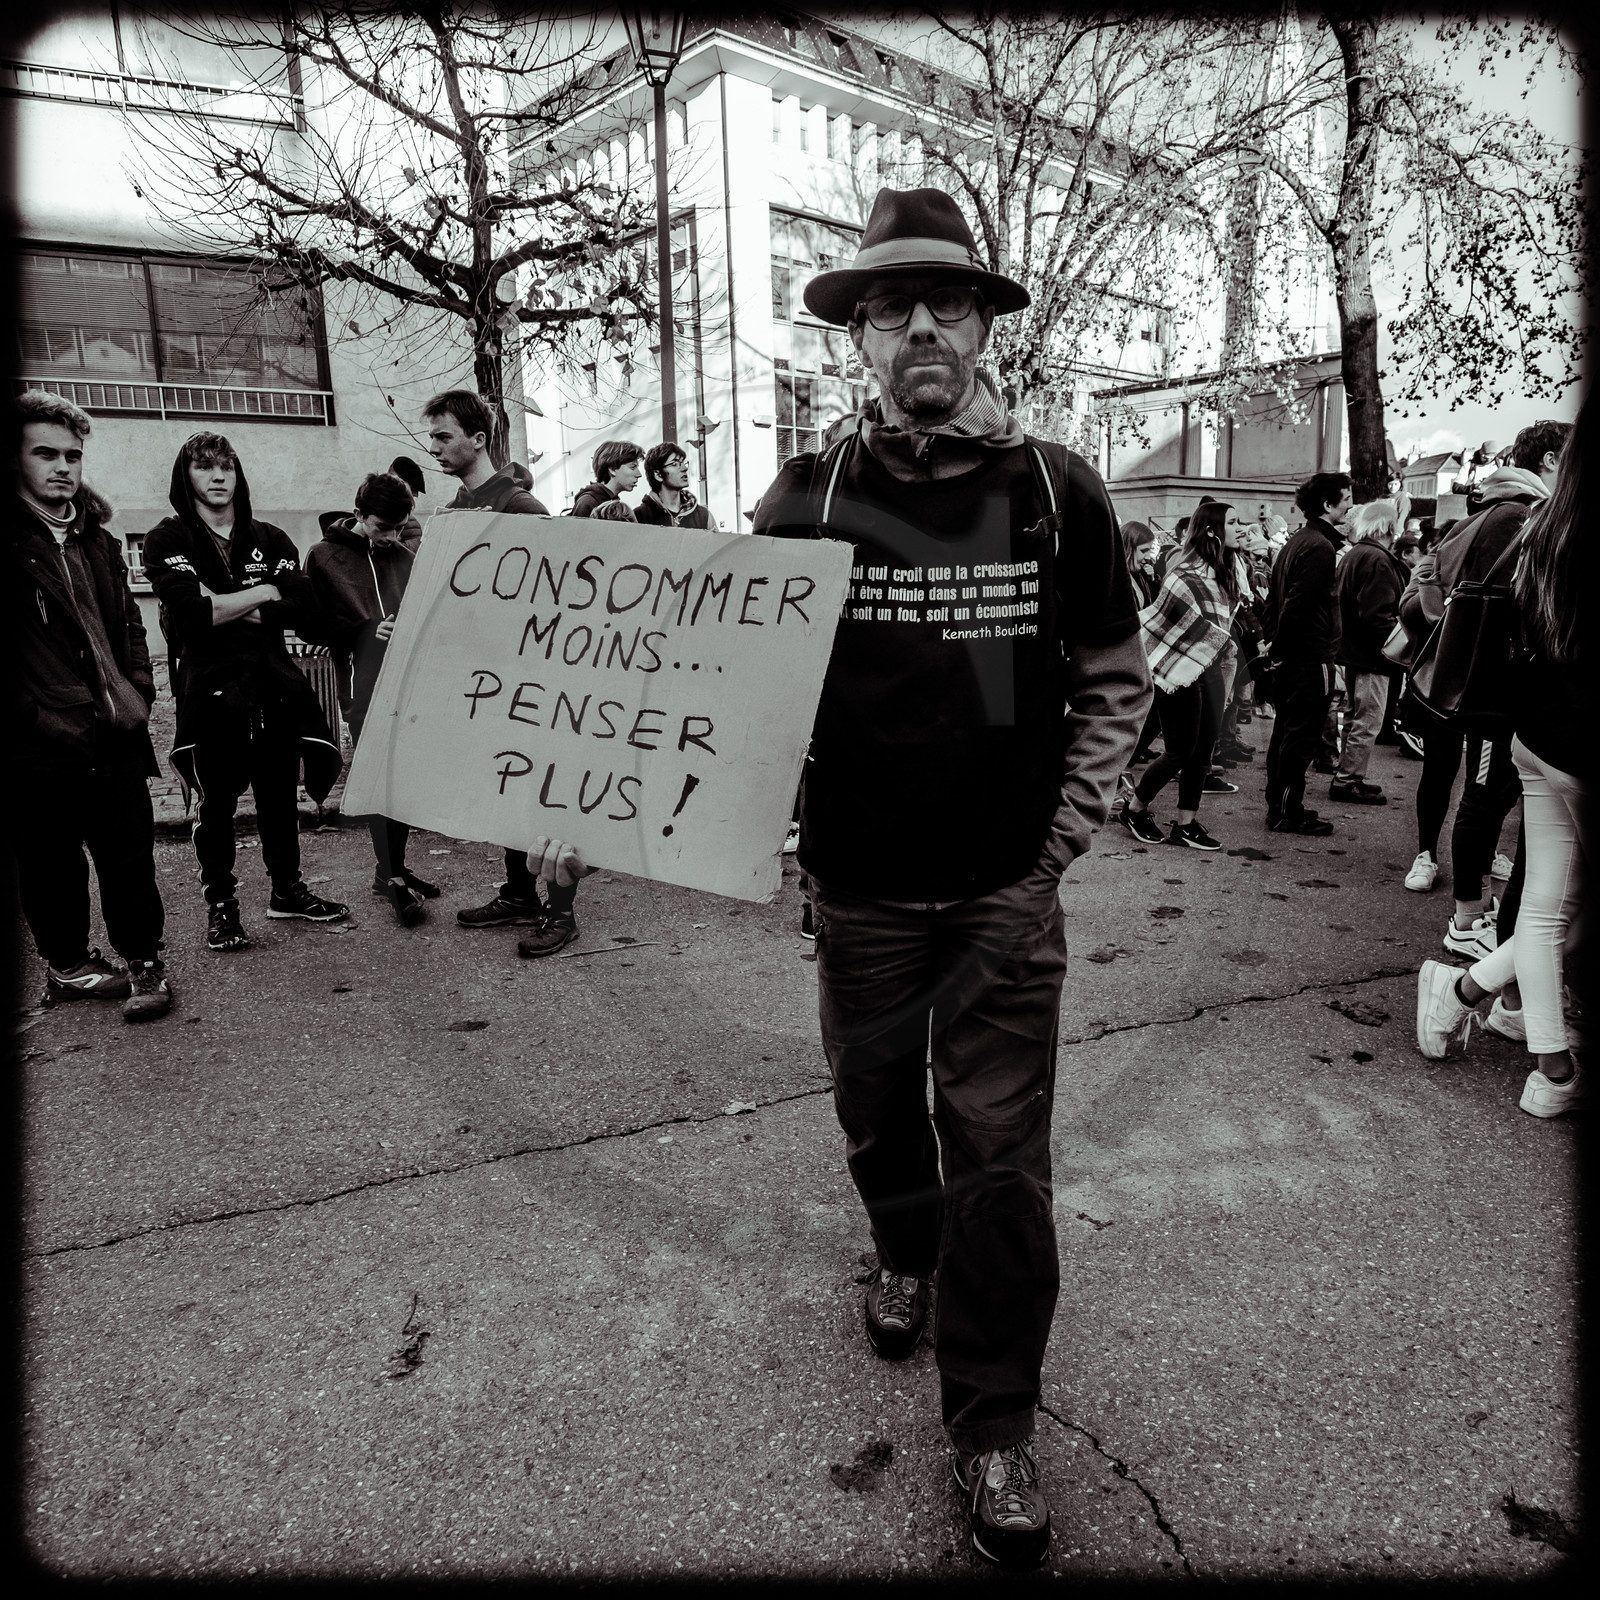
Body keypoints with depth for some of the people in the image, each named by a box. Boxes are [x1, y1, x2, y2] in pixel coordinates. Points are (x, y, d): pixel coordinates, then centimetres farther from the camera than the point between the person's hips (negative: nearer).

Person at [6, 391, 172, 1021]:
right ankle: (66, 964, 24)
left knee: (130, 854, 6)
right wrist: (32, 716, -12)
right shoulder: (11, 542, -5)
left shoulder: (97, 538, 15)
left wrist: (138, 693, 9)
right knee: (51, 863, 8)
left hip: (115, 733, 5)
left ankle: (144, 961, 17)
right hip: (41, 746, -4)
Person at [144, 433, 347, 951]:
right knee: (218, 802, 2)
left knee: (279, 794, 10)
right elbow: (191, 614, -13)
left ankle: (287, 889, 24)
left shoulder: (271, 540, 12)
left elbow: (306, 611, -2)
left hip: (274, 688, 3)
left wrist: (226, 607, -8)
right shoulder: (168, 539, 3)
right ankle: (220, 904, 14)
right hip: (212, 690, -3)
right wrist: (262, 593, -7)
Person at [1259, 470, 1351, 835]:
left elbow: (1274, 598, 16)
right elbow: (1297, 604, -23)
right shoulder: (1320, 547, -16)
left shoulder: (1296, 542, 14)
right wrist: (1281, 648, -15)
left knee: (1285, 731, 14)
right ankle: (1288, 813, 3)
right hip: (1311, 658, -10)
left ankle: (1278, 805, 23)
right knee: (1300, 736, -3)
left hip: (1290, 656, 10)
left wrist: (1275, 641, 13)